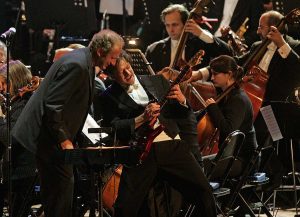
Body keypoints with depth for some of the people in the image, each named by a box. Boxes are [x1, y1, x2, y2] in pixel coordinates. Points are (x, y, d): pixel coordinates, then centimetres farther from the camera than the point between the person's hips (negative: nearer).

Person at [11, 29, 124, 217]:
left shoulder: (85, 63, 11)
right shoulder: (77, 65, -22)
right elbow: (52, 105, -26)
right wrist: (64, 140, -22)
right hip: (48, 137, -11)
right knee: (63, 185, -10)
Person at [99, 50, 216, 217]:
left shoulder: (157, 81, 18)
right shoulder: (109, 97, 9)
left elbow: (183, 115, 21)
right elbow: (114, 129, -4)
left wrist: (182, 102, -1)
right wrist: (142, 118, -14)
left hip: (171, 145, 2)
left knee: (203, 190, -14)